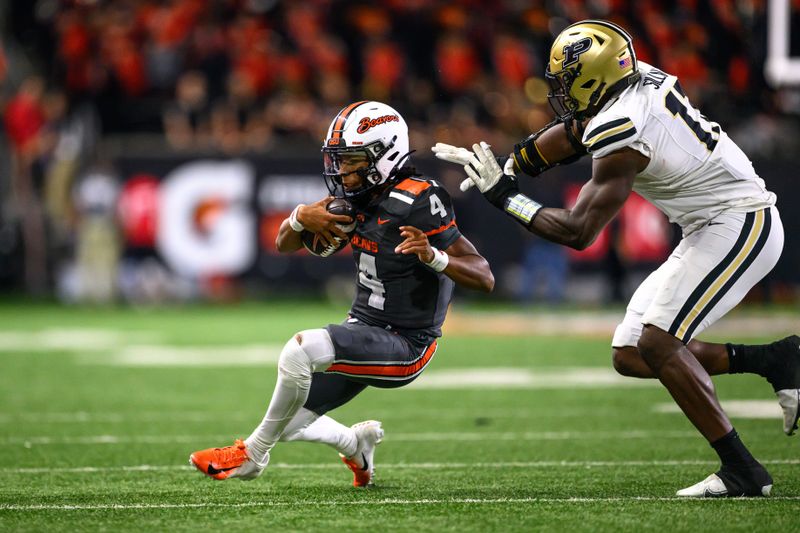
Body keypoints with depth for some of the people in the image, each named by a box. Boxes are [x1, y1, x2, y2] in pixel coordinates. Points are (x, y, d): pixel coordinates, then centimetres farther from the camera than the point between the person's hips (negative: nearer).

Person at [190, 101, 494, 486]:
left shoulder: (417, 203, -21)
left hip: (402, 348, -9)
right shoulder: (358, 201, 3)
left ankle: (253, 454, -12)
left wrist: (433, 256, -41)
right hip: (363, 330, 9)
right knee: (287, 424, 9)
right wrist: (302, 217, -13)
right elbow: (285, 244, 10)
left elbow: (484, 278, -23)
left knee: (300, 349, -30)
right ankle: (356, 444, 35)